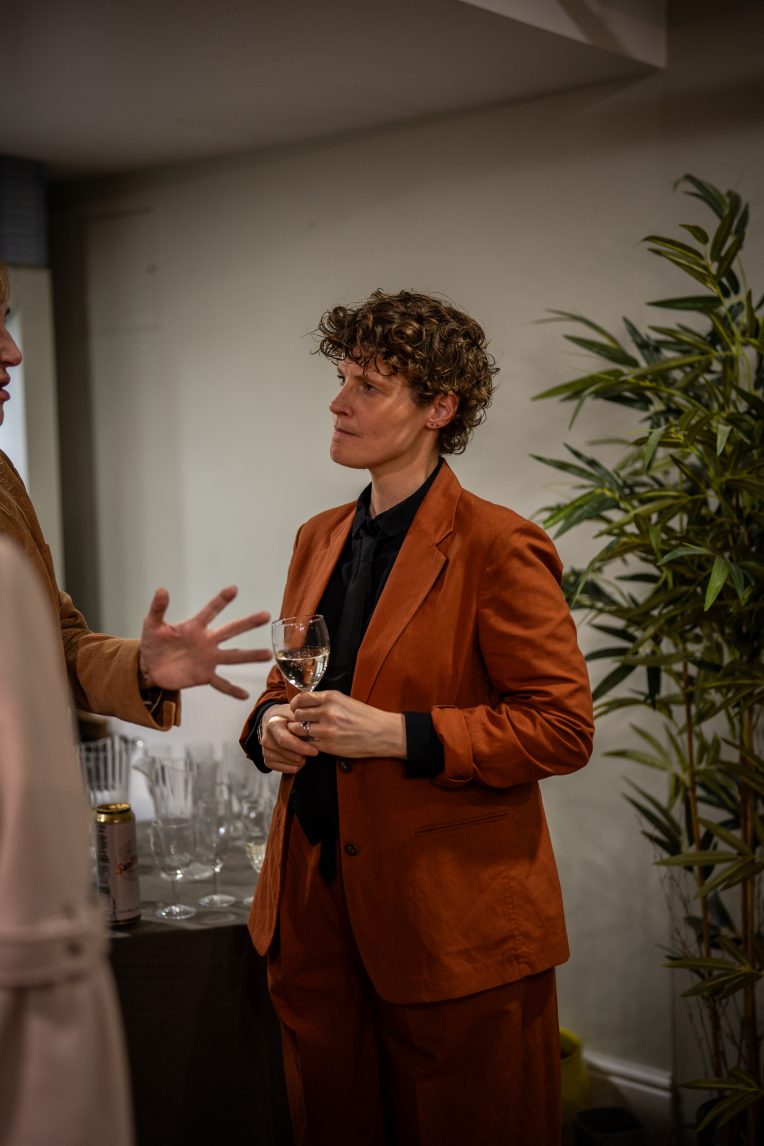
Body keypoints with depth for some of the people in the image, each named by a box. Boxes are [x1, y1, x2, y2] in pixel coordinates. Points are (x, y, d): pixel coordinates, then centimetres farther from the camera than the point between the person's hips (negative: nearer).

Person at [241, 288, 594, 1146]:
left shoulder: (498, 546, -12)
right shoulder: (318, 538, 11)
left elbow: (563, 728, -14)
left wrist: (398, 735, -22)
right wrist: (271, 725, -3)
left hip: (452, 925, -6)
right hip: (316, 910, 6)